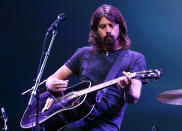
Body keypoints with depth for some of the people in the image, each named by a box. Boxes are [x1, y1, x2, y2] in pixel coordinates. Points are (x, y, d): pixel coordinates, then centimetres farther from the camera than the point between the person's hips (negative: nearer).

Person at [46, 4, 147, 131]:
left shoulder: (135, 58, 7)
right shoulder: (84, 53, 17)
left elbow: (133, 99, -5)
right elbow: (52, 79, 20)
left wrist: (128, 90, -28)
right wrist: (53, 85, -4)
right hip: (74, 119, 3)